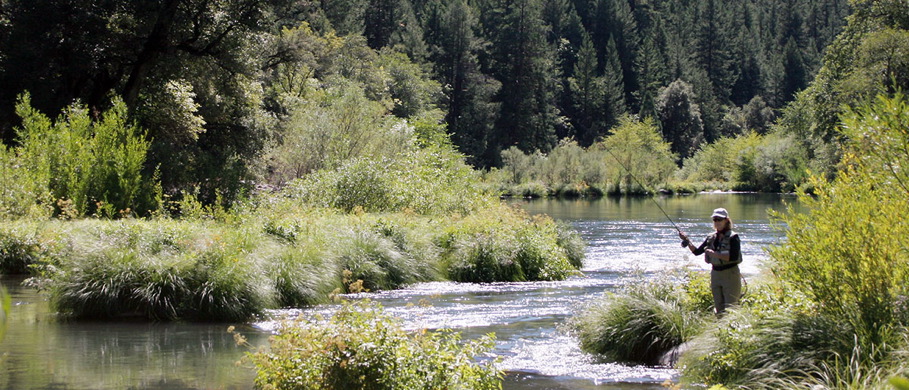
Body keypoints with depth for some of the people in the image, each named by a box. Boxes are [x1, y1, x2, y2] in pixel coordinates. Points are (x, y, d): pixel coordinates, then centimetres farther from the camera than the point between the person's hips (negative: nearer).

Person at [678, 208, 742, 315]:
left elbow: (734, 257, -20)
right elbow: (697, 252, 10)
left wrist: (715, 254, -22)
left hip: (730, 274, -6)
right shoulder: (711, 238, 9)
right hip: (715, 274, 6)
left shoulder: (732, 237, -9)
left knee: (731, 308, -8)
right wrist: (687, 240, -3)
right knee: (719, 309, 8)